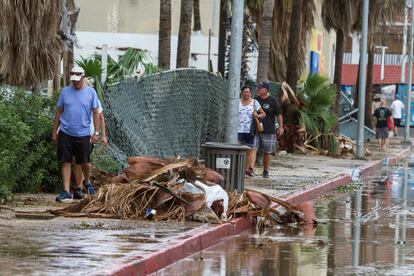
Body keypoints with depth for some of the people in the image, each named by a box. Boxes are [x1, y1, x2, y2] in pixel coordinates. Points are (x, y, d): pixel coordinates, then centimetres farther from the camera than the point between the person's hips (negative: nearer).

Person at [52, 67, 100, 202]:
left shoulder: (91, 92, 1)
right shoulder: (65, 92, 5)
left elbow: (96, 113, 3)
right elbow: (59, 112, 9)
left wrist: (96, 132, -3)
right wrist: (54, 131, 8)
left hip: (83, 134, -1)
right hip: (65, 133, 1)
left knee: (85, 163, 4)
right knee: (66, 162, 0)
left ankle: (87, 182, 33)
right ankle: (66, 191, 1)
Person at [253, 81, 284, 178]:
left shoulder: (273, 101, 0)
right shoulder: (255, 100, 9)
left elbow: (279, 114, 1)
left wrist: (281, 127, -6)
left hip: (269, 131, -2)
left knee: (267, 152, 5)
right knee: (253, 149, -12)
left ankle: (266, 171, 17)